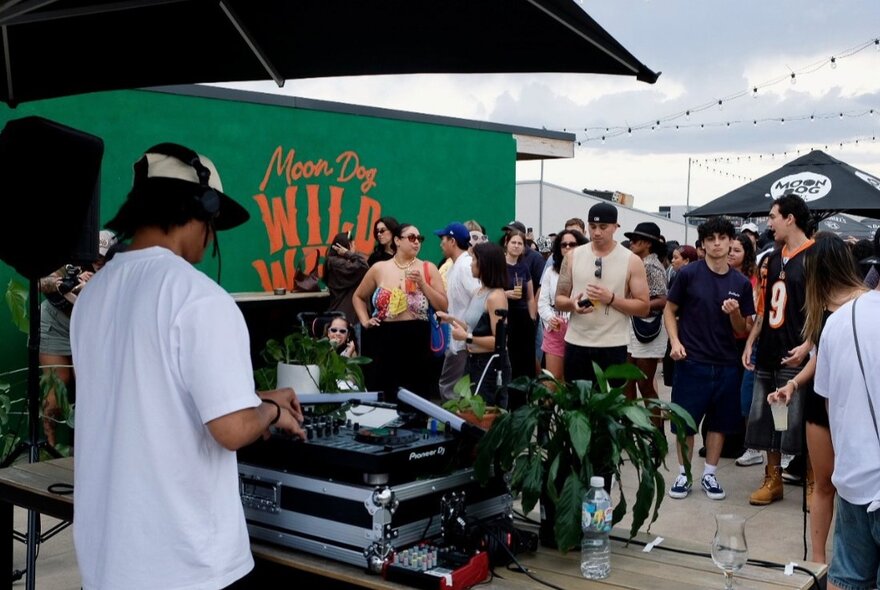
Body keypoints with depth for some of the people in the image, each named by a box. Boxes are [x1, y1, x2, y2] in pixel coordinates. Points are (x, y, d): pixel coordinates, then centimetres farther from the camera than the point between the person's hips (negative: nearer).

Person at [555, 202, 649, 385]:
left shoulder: (632, 261, -2)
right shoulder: (573, 257, 5)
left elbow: (644, 307, -3)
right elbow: (559, 300, 8)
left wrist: (611, 299, -17)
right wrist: (572, 304, -15)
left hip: (613, 346, -2)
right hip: (576, 344, 2)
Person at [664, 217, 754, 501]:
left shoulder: (741, 283, 3)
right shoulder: (689, 274, -5)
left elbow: (741, 331, 8)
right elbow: (669, 310, 2)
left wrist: (735, 313, -13)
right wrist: (675, 341, -12)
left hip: (726, 365, 3)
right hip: (691, 362, -3)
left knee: (720, 421, 10)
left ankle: (709, 474, 25)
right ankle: (684, 474, 20)